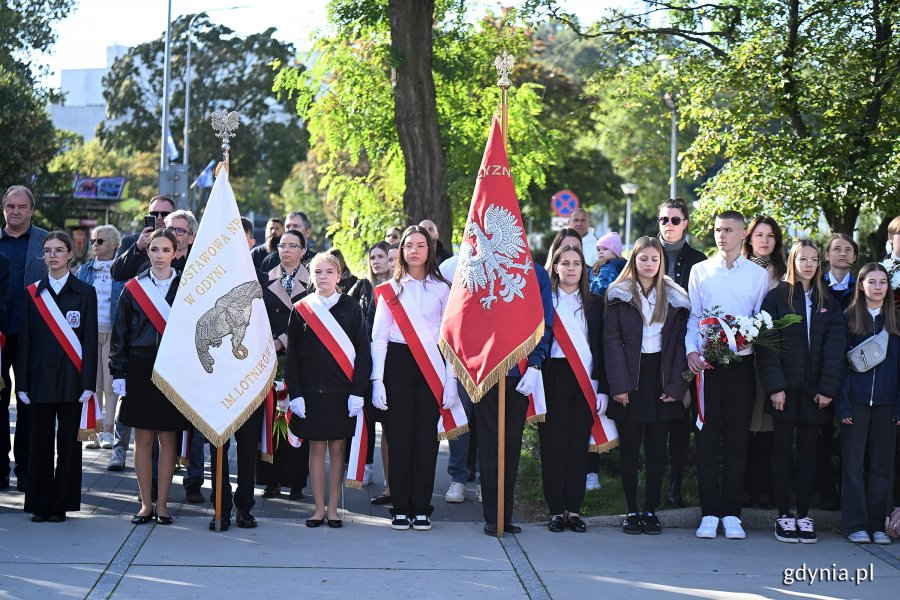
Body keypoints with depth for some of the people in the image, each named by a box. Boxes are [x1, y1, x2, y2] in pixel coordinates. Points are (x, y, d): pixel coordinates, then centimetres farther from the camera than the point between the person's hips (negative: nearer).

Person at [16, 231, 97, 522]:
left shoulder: (85, 293, 3)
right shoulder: (32, 293, 8)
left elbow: (90, 342, -1)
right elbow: (25, 341, 7)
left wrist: (88, 383, -8)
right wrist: (22, 383, 1)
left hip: (72, 380, -2)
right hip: (40, 378, 2)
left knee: (69, 442, 2)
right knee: (40, 442, 4)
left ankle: (62, 504, 10)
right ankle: (40, 505, 11)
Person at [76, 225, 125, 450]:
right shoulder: (85, 270, 14)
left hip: (113, 332, -3)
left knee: (110, 385, -5)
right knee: (93, 385, 3)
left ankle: (108, 432, -1)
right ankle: (94, 433, 6)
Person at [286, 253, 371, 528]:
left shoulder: (351, 308, 2)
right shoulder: (301, 310, 5)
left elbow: (363, 351, 0)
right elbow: (292, 355, 5)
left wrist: (357, 392, -8)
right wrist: (295, 394, -3)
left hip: (341, 392, -1)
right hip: (310, 391, 1)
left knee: (337, 448, 3)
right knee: (316, 448, 4)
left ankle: (333, 508, 10)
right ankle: (319, 508, 11)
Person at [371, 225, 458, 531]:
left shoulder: (441, 289, 8)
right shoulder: (390, 289, 8)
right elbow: (379, 337, 4)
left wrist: (451, 380, -2)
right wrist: (377, 380, -4)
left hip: (431, 367, 0)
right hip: (398, 363, 0)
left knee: (426, 436, -1)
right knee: (399, 435, -1)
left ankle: (422, 508, 6)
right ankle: (401, 508, 6)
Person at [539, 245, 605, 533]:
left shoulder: (595, 304, 12)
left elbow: (601, 347, 10)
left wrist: (601, 387, 3)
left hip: (585, 380, 2)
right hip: (553, 377, -2)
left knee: (578, 445, 2)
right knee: (553, 445, -1)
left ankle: (574, 510, 8)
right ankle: (556, 510, 6)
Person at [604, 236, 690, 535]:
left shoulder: (675, 298, 7)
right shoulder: (619, 295, 2)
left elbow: (680, 342, 4)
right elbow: (612, 341, -3)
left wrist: (676, 385, -5)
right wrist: (619, 385, -11)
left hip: (661, 377, 1)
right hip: (630, 377, -1)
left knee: (657, 447, 4)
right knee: (629, 446, 3)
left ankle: (651, 510, 10)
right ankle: (631, 511, 9)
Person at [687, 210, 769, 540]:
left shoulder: (758, 274, 8)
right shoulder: (700, 271, 10)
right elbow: (692, 316, 8)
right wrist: (691, 350, -7)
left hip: (741, 362, 0)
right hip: (706, 363, 0)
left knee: (737, 439, 2)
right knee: (707, 439, 0)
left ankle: (731, 513, 7)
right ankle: (709, 513, 4)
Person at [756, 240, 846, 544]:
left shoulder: (828, 302, 9)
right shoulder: (777, 297, 1)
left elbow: (835, 347, 3)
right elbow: (766, 345, -5)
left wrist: (828, 388, -7)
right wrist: (774, 385, -13)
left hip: (814, 390, 3)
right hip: (785, 389, -3)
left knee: (808, 450, 6)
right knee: (783, 448, 2)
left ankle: (803, 515, 11)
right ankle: (784, 515, 6)